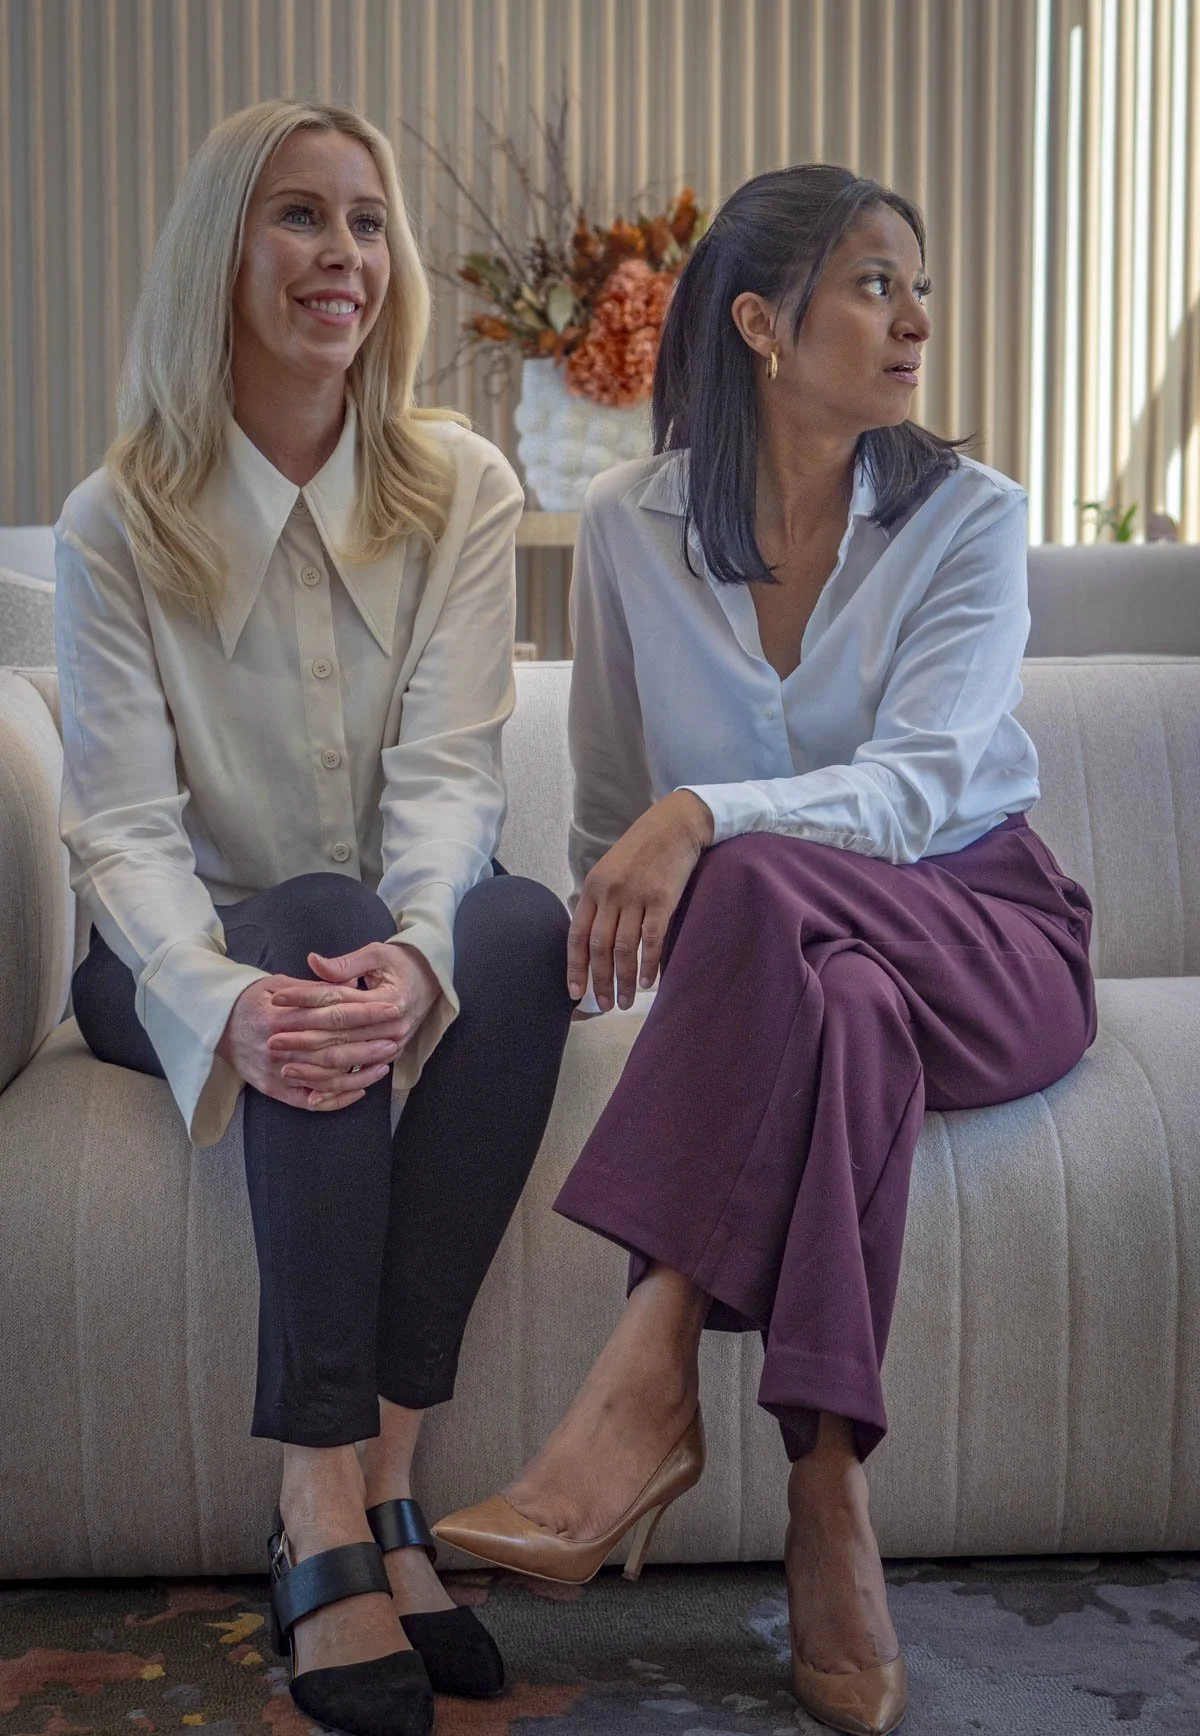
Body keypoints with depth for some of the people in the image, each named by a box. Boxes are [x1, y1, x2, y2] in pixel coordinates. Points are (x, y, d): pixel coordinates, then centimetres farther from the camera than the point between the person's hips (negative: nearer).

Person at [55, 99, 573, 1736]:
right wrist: (220, 996, -36)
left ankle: (363, 1472, -33)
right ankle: (341, 1510, -39)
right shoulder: (118, 521, -4)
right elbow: (122, 825, -13)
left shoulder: (461, 488, 0)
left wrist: (414, 954, -34)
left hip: (395, 941, 2)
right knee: (313, 920, -36)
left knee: (525, 926, -32)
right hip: (191, 964, -2)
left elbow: (450, 773, -11)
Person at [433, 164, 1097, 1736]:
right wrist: (620, 951, -6)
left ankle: (649, 1380, -40)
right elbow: (610, 818, 11)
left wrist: (703, 821, -35)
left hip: (981, 931, -1)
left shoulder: (968, 516, -4)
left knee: (762, 883, -36)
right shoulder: (629, 526, 3)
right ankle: (829, 1516, -39)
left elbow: (920, 785, -19)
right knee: (843, 1014, -39)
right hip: (776, 959, 1)